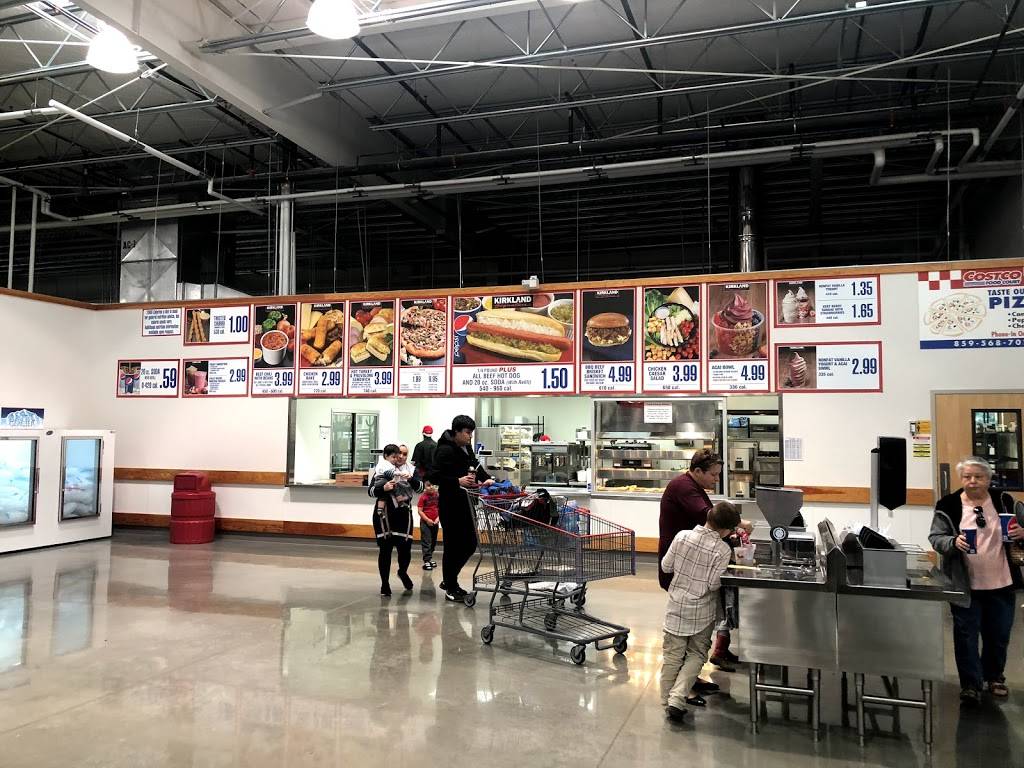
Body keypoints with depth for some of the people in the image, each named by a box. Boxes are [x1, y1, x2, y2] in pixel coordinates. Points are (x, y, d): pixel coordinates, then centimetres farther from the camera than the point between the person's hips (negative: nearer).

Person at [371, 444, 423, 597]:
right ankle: (384, 584, 12)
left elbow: (419, 486, -6)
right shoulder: (380, 470, 3)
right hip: (384, 514, -1)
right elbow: (372, 491, -6)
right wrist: (383, 488, -25)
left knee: (405, 547, -2)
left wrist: (411, 478, -26)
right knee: (385, 548, -1)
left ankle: (403, 572, 31)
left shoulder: (409, 469, 6)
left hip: (403, 514, 1)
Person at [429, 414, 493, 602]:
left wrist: (486, 478, 7)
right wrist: (458, 481, -24)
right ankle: (450, 588, 14)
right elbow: (434, 477, -19)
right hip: (450, 504, -9)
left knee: (470, 544, 13)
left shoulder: (466, 447, 11)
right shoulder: (445, 450, -15)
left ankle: (449, 580, 28)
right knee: (453, 546, -1)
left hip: (465, 502, 9)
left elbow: (474, 464, 24)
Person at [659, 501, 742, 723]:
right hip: (702, 612, -2)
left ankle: (668, 703, 18)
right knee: (696, 655, 13)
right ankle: (677, 699, 1)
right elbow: (714, 584, -16)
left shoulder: (682, 536, -8)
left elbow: (666, 567, 0)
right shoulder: (723, 550, -16)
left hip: (676, 606, 2)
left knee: (672, 656, 12)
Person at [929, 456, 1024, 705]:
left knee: (999, 635, 16)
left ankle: (994, 677, 37)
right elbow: (935, 538, -6)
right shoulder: (949, 505, -7)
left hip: (1001, 584, 3)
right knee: (966, 635, 3)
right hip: (965, 586, -3)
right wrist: (953, 543, -26)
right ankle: (971, 684, 15)